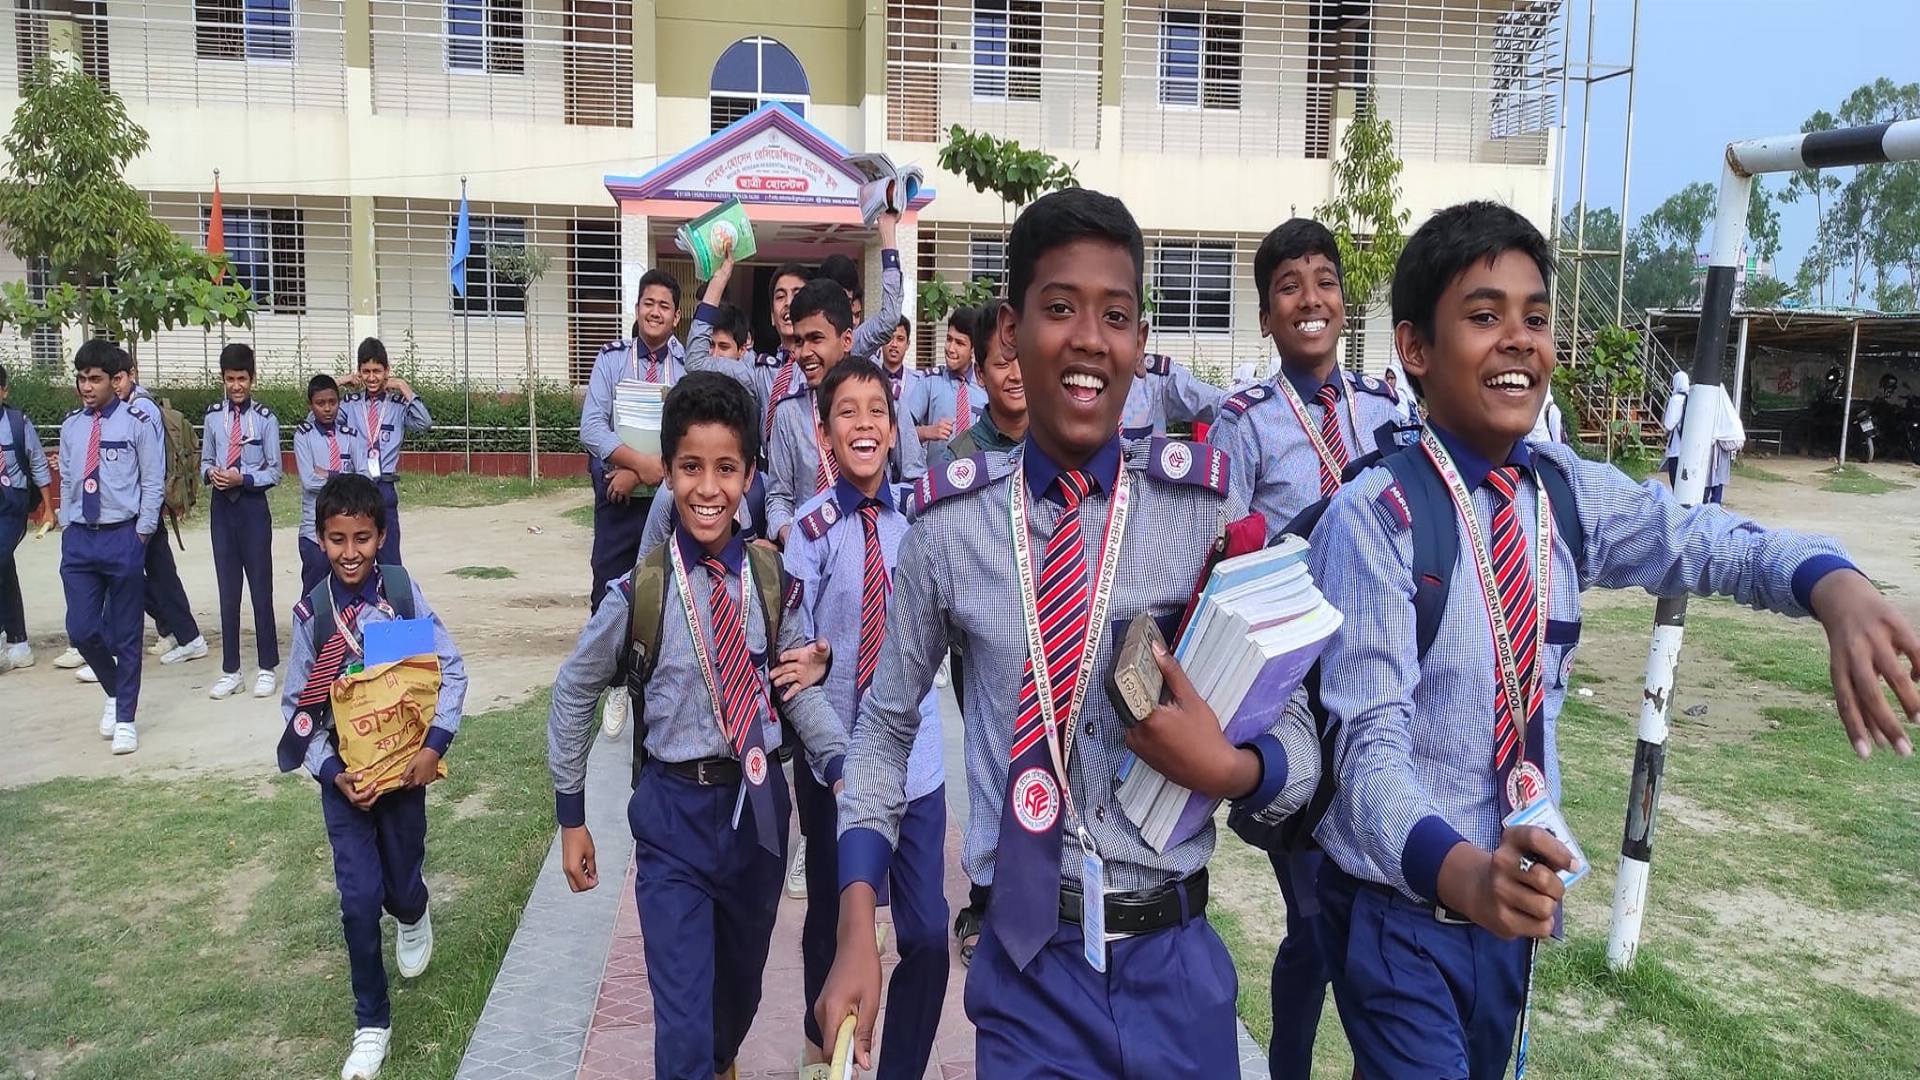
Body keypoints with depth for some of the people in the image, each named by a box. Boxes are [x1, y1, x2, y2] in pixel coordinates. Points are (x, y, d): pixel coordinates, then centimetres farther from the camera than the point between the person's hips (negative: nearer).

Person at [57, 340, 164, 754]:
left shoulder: (138, 422, -7)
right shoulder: (71, 425, 7)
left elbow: (153, 482, -4)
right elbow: (67, 480, 15)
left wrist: (141, 533, -6)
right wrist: (66, 525, 9)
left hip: (122, 537, -4)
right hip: (78, 538, 4)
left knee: (125, 633, 4)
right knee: (81, 629, 3)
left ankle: (125, 719, 17)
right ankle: (115, 692, 30)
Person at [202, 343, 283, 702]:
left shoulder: (265, 418, -6)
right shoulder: (213, 415, 3)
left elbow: (274, 471, -3)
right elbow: (205, 462, 12)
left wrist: (243, 478, -17)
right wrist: (211, 473, -9)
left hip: (254, 507, -3)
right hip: (222, 507, 3)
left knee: (260, 587, 4)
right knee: (227, 589, 9)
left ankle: (267, 668, 14)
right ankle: (230, 671, 17)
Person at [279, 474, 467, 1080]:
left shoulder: (404, 592, -11)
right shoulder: (311, 611, -8)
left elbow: (451, 670, -9)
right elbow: (297, 704, -3)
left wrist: (434, 745, -18)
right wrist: (332, 773, -12)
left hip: (404, 765, 0)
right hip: (344, 774, 0)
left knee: (401, 886, 12)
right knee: (359, 901, -1)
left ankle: (412, 917, 52)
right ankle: (371, 1024, 19)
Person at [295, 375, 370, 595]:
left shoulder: (352, 435, 4)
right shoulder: (304, 436, -2)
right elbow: (309, 480, -12)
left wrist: (328, 475, -11)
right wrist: (345, 479, -7)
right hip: (315, 528, -2)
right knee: (313, 592, 2)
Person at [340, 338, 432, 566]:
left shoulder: (398, 404, 1)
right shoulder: (349, 404, 6)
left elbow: (424, 423, -16)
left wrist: (404, 388, -13)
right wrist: (336, 385, -3)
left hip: (384, 490, -2)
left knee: (390, 558, 2)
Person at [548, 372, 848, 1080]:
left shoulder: (771, 577, -6)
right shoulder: (641, 588, -13)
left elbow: (800, 684, 3)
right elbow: (575, 693, -1)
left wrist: (840, 767, -12)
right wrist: (571, 817, 3)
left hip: (759, 803, 3)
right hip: (674, 811, -3)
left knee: (742, 982, 24)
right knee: (683, 1015, -6)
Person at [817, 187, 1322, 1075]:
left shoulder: (1206, 510, -6)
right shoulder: (950, 526, -5)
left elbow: (1297, 726, 0)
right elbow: (885, 727, 5)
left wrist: (1230, 769, -21)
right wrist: (856, 932, -3)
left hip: (1174, 965, 1)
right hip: (1023, 967, 0)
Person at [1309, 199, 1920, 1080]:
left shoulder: (1567, 491, -1)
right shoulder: (1375, 518, -22)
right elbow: (1370, 739, -27)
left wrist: (1838, 589, -32)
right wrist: (1460, 870, -44)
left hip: (1510, 902, 7)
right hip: (1400, 904, -6)